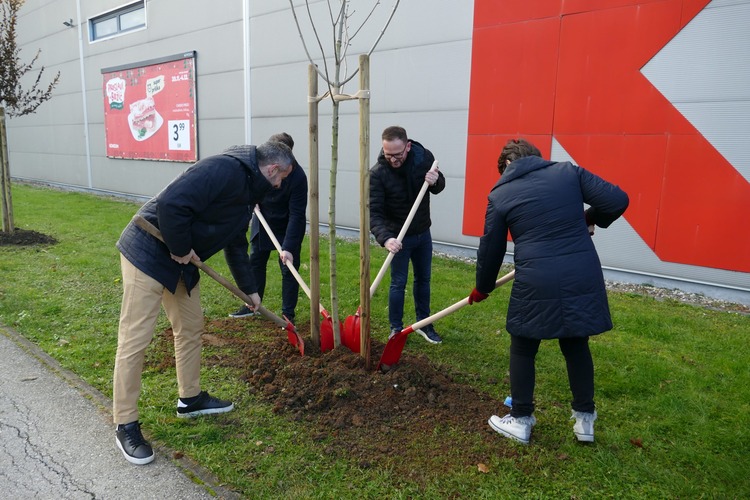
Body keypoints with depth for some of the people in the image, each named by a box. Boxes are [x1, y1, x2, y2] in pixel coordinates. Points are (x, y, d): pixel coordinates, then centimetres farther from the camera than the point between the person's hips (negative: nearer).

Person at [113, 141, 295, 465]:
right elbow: (171, 204, -31)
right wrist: (181, 249, -18)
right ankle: (125, 426, 10)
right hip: (148, 253, -10)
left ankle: (190, 399, 34)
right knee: (135, 340, -3)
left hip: (180, 260, 10)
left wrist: (250, 289, 24)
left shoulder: (248, 192, 12)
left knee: (191, 327, 17)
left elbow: (236, 243, 22)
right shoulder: (224, 170, -21)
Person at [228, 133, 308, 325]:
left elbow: (296, 215, -32)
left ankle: (288, 314, 9)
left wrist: (288, 247, -37)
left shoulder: (297, 177, -32)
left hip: (287, 227, -5)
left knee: (288, 269, -3)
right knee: (255, 262, 13)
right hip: (262, 221, 5)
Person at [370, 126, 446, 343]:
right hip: (398, 236, -4)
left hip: (423, 233, 4)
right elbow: (374, 212, -27)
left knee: (423, 279, 15)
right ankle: (396, 328, 20)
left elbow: (439, 187, 1)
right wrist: (385, 238, -44)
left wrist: (435, 181, -25)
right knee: (398, 283, 2)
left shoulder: (424, 156, -14)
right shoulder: (377, 173, -24)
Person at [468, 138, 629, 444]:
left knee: (523, 349, 16)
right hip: (583, 279, 3)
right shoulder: (568, 172, 8)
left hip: (537, 283, -3)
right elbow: (617, 201, 1)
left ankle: (521, 420, 27)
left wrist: (482, 289, 26)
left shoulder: (501, 194, 5)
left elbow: (491, 249, 11)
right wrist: (590, 219, 22)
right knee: (576, 346, 21)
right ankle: (585, 419, 32)